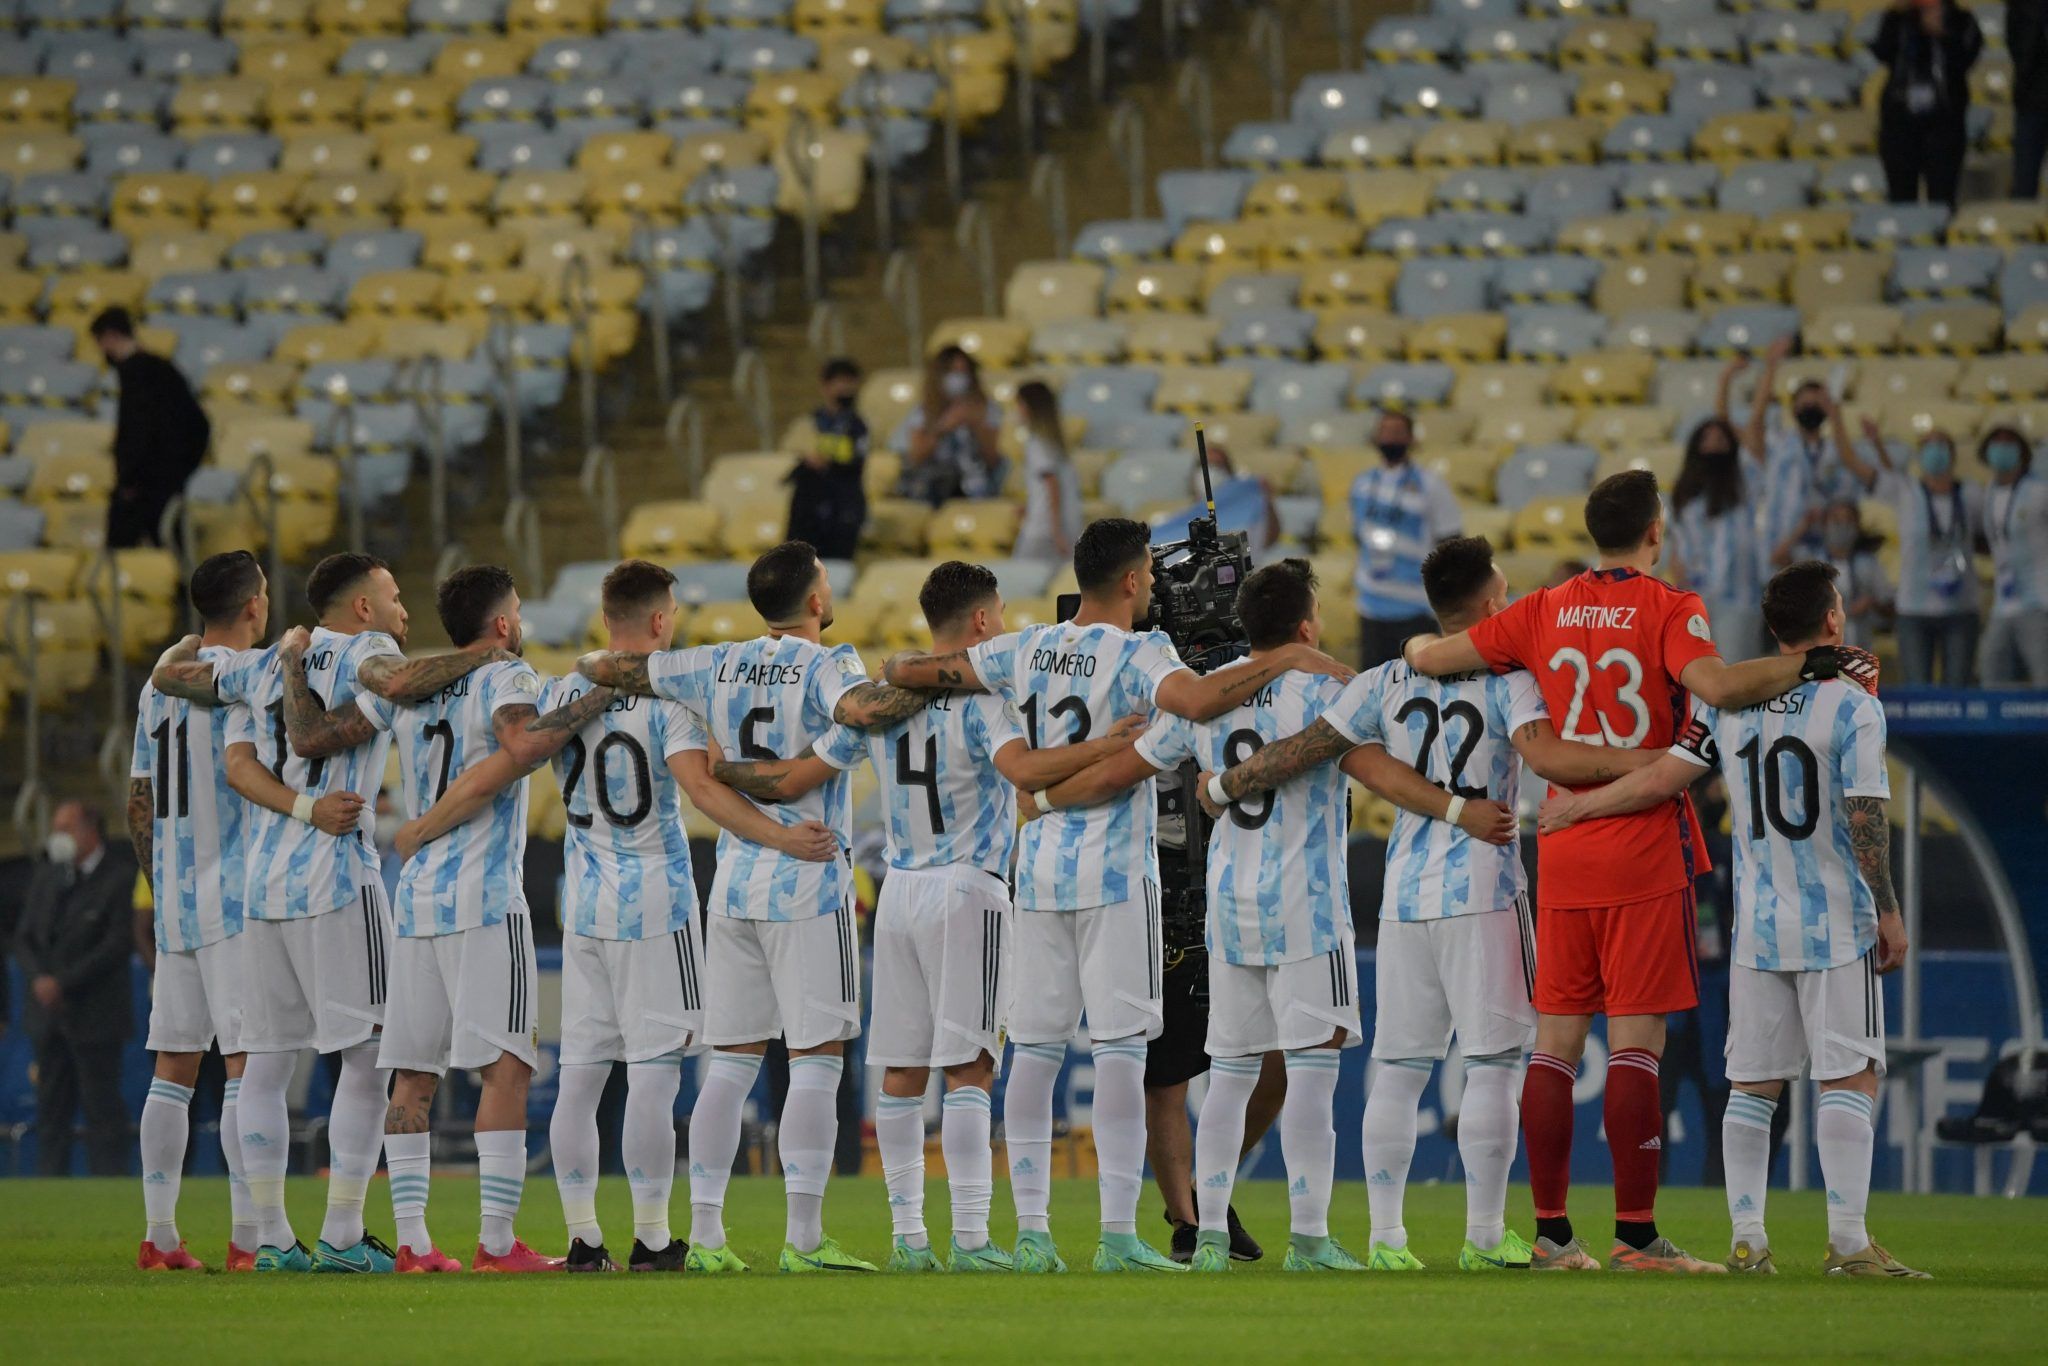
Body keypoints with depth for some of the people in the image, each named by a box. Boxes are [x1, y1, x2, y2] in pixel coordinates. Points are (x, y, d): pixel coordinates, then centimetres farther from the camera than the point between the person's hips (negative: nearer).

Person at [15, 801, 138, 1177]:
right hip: (49, 1015, 6)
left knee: (102, 1113, -5)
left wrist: (63, 983, -16)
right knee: (51, 1110, 6)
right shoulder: (46, 877, 14)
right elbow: (24, 937, 12)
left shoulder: (120, 878, -7)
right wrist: (38, 978, -8)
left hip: (94, 1019, -6)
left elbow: (118, 945, -14)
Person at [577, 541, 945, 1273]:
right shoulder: (824, 665, -8)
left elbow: (606, 667, 11)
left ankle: (705, 1233, 7)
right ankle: (803, 1238, -9)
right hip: (808, 884, -6)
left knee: (731, 1062, 10)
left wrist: (594, 665, 33)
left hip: (735, 883, 6)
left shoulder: (717, 667, 8)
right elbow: (860, 708, -30)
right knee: (816, 1062, -4)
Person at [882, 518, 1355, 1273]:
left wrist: (902, 668, 38)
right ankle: (1118, 1235, -9)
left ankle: (1030, 1230, 5)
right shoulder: (1134, 655, -10)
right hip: (1114, 871, -5)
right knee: (1120, 1047, -5)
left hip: (1039, 867, 5)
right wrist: (1285, 658, -21)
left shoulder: (1025, 651, 8)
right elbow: (1197, 699, -31)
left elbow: (907, 669, 14)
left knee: (1035, 1048, 7)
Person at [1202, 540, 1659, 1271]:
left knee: (1397, 1068, 7)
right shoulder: (1508, 681, -5)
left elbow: (1304, 749, 6)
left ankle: (1385, 1234, 6)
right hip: (1483, 893, -4)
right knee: (1492, 1064, 0)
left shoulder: (1387, 682, 7)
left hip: (1404, 895, 4)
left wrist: (1222, 785, 20)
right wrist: (1651, 762, -24)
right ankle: (1484, 1236, 0)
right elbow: (1547, 755, -22)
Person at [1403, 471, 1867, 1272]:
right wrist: (1804, 665, -14)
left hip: (1561, 853, 5)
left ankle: (1551, 1233, 9)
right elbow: (1714, 685, -25)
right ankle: (1635, 1235, -8)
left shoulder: (1547, 612, 7)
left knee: (1556, 1041, 7)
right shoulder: (1668, 610, -7)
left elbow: (1433, 658, 9)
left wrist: (1419, 647, 31)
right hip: (1645, 851, -5)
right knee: (1636, 1043, -6)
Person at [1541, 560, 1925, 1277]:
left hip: (1756, 925, 4)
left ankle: (1747, 1239, 6)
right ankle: (1847, 1240, -10)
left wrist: (1579, 806, 17)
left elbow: (1663, 778, 1)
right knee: (1850, 1078, -3)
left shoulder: (1731, 703, 4)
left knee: (1752, 1084, 8)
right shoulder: (1852, 705, -8)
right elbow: (1865, 816, -12)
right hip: (1838, 923, -4)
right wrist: (1889, 914, -4)